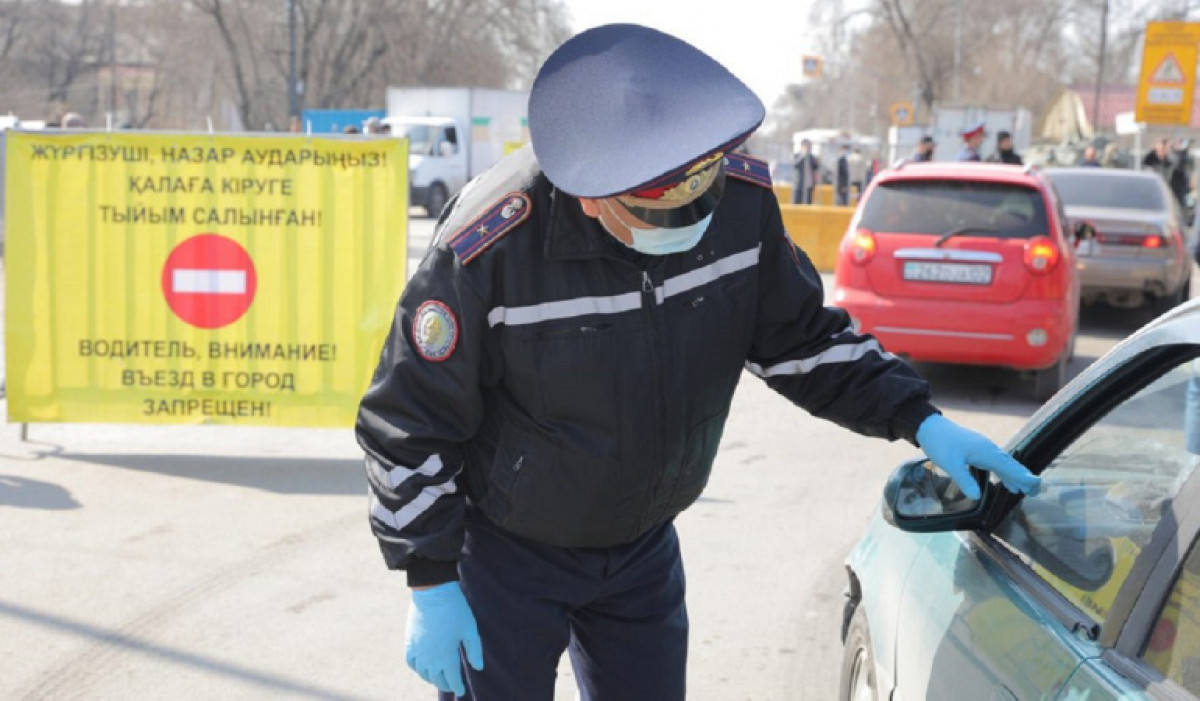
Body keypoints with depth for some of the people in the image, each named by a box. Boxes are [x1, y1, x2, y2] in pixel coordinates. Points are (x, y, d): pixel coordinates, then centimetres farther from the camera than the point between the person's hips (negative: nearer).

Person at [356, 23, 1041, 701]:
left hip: (644, 545, 5)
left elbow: (804, 338, 1)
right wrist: (432, 586, -14)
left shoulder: (744, 201, -16)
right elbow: (409, 424, -18)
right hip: (505, 555, -4)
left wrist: (921, 421, -10)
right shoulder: (491, 249, -30)